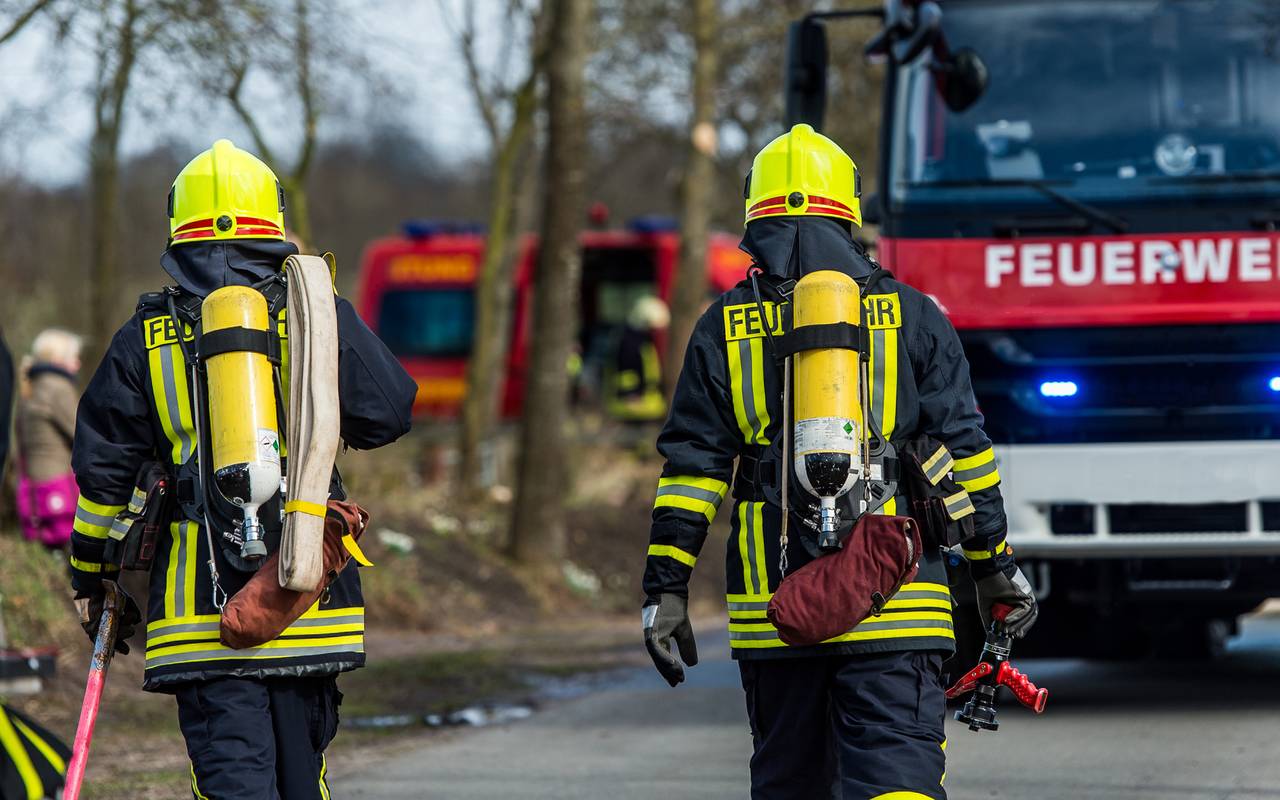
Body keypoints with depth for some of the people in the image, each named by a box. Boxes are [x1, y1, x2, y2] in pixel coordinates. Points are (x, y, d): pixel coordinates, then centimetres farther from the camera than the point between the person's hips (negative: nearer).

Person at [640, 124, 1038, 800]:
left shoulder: (724, 327, 6)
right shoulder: (910, 315, 5)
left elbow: (691, 465, 3)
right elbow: (962, 448, 4)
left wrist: (666, 588, 5)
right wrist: (994, 566, 12)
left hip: (771, 606, 1)